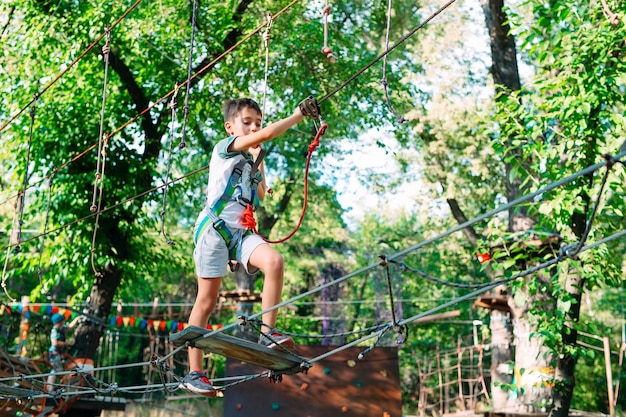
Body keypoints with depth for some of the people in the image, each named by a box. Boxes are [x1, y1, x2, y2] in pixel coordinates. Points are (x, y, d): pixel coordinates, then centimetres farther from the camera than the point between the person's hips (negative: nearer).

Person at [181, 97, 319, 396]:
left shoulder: (249, 161, 23)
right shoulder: (224, 148, 1)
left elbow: (261, 195, 15)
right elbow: (267, 134, -13)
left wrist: (259, 161, 15)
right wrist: (299, 114, -9)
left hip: (241, 233, 6)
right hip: (214, 227, -6)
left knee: (274, 261, -25)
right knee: (207, 301, -4)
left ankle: (267, 334, -21)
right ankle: (194, 373, 2)